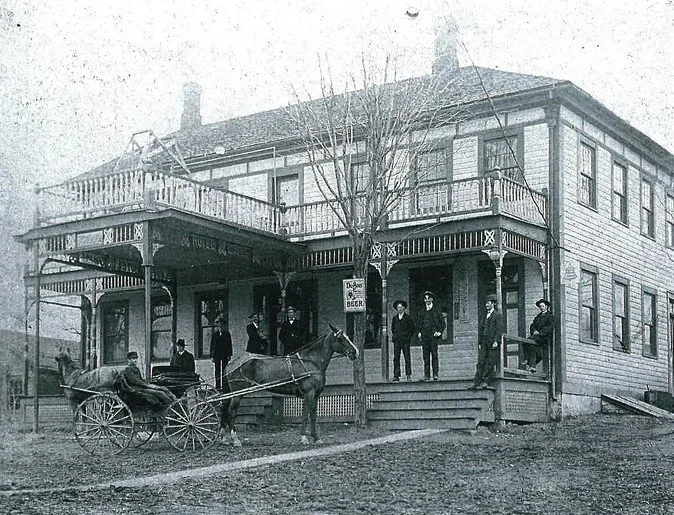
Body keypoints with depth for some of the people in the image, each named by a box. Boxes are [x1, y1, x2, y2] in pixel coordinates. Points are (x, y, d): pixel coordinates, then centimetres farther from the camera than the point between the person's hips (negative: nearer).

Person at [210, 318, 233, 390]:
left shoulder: (227, 334, 10)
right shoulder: (214, 334, 11)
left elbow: (230, 345, 8)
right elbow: (212, 345, 9)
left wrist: (229, 355, -2)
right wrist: (212, 356, 1)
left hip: (225, 355, -1)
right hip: (216, 355, 1)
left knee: (224, 371, -5)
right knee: (217, 371, -1)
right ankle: (218, 386, 0)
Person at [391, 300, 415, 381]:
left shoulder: (408, 318, 2)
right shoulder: (395, 318, 13)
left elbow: (413, 329, 5)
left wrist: (408, 336, 0)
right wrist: (394, 336, 14)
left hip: (405, 340, -3)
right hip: (396, 340, 3)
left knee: (407, 358, -4)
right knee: (396, 358, -2)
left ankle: (409, 375, 0)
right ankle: (396, 376, -1)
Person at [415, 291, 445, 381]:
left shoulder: (436, 311, 5)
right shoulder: (422, 312, 14)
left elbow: (442, 322, 7)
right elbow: (418, 323, 23)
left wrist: (440, 332, -3)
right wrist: (419, 332, 10)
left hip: (433, 336, -3)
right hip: (424, 336, 3)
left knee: (434, 356, -5)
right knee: (425, 357, 1)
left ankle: (435, 374, -5)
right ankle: (426, 375, 1)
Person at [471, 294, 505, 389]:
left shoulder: (498, 315, 1)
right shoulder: (485, 316, 21)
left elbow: (499, 329, -8)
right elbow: (481, 329, 21)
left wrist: (496, 341, -17)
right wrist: (479, 342, 12)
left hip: (492, 342, -6)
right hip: (484, 342, 6)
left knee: (490, 363, -6)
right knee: (481, 362, -1)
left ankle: (485, 382, -5)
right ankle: (476, 382, -6)